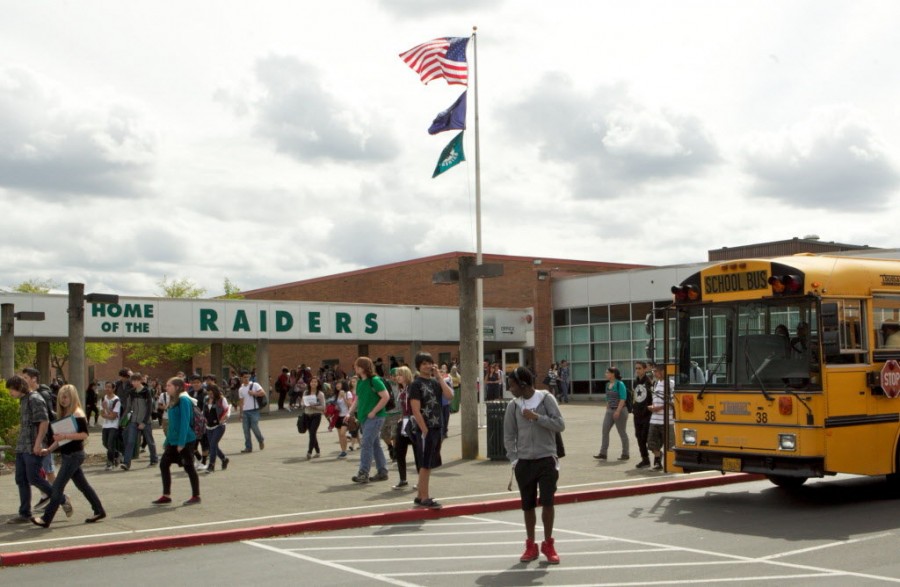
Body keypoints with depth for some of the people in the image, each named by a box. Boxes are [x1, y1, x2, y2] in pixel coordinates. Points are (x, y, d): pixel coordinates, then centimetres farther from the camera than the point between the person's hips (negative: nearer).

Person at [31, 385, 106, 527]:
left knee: (57, 486, -8)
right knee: (83, 485, 13)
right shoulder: (64, 414, 14)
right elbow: (61, 437, 20)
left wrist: (65, 435, -26)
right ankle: (99, 511, 20)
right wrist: (49, 449, 10)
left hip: (74, 455, -9)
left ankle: (46, 519, -5)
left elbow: (84, 435, -21)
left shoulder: (77, 414, -12)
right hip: (68, 455, 9)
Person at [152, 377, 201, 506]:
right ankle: (166, 496, 13)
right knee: (164, 464, 6)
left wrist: (181, 442, -23)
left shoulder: (184, 400, -14)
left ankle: (196, 496, 10)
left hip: (185, 441, -9)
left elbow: (185, 421, -20)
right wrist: (167, 441, 17)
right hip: (173, 441, 9)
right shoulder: (173, 401, 14)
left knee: (188, 467, -1)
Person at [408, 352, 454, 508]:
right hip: (424, 429, -7)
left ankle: (421, 497, 19)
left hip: (437, 428, 7)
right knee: (425, 465, -4)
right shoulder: (416, 384, -8)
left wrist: (439, 377, -5)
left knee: (428, 465, 12)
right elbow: (415, 410, -13)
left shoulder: (436, 382, 11)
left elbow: (449, 395, -4)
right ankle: (424, 498, 1)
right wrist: (425, 430, -16)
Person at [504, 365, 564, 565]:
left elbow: (560, 425, -10)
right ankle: (531, 545, 20)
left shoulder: (546, 399, -5)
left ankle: (548, 544, 11)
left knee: (547, 502, -5)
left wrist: (537, 417, -19)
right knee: (528, 505, 7)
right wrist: (514, 459, -1)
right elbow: (509, 436, 7)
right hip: (524, 462, 3)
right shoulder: (512, 406, 3)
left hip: (546, 460, -3)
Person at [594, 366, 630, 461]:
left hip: (620, 411, -8)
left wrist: (618, 411, -23)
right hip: (610, 411, 8)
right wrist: (607, 410, 15)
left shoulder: (620, 384, -12)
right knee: (605, 431, 0)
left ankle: (625, 454, 11)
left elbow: (623, 398, -18)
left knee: (622, 432, 1)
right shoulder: (608, 384, 11)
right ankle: (603, 453, 2)